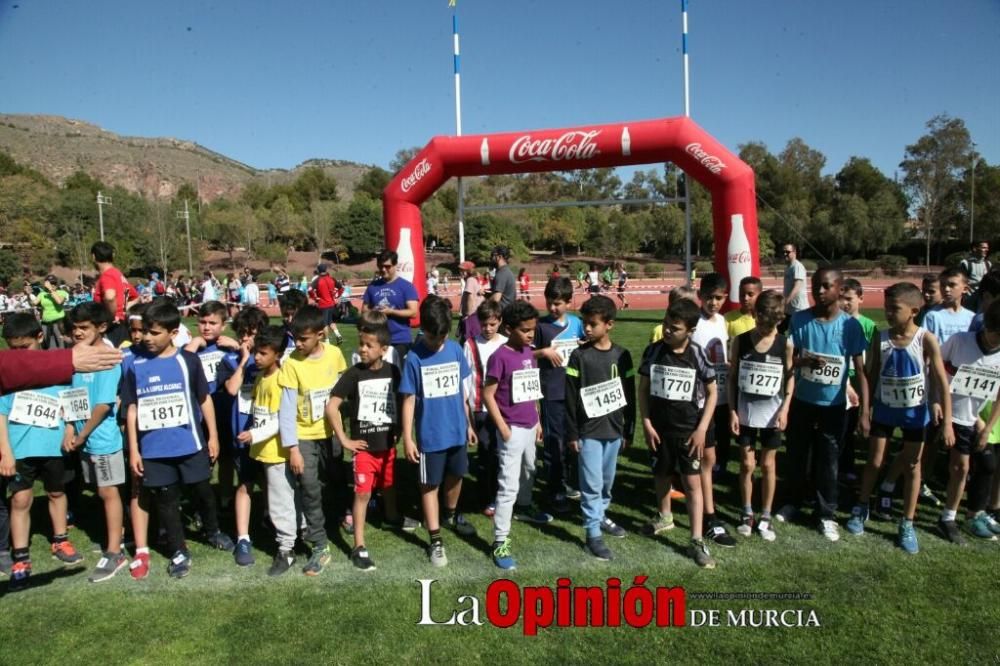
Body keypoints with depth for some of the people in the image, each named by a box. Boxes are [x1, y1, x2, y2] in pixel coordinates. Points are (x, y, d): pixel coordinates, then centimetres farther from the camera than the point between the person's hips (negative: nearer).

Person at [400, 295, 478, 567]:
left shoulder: (455, 349, -5)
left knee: (455, 475, 22)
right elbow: (409, 400, -10)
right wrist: (407, 438, -11)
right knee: (430, 484, 8)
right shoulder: (414, 357, -14)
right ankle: (435, 540, 20)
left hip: (456, 430, 4)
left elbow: (462, 390, 5)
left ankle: (451, 514, 49)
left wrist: (469, 424, 11)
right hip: (430, 434, -4)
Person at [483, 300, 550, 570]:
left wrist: (537, 420, 15)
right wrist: (503, 428, -17)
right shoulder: (500, 357, -18)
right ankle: (500, 541, 1)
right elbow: (487, 395, -16)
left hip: (529, 426, 8)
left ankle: (523, 507, 53)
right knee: (508, 485, -6)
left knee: (529, 470, 27)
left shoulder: (529, 352, 4)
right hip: (513, 430, -8)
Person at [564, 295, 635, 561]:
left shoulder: (622, 355, 0)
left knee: (607, 480, 16)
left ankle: (600, 516, 36)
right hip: (588, 431, -3)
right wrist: (571, 433, -8)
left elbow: (629, 395, 6)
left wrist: (629, 430, 8)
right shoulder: (579, 356, -8)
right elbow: (570, 397, -6)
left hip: (614, 429, 3)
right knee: (592, 483, -2)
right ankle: (592, 533, 7)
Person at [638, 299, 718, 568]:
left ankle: (697, 541, 6)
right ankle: (664, 516, 43)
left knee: (692, 482, -1)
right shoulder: (653, 351, -7)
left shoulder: (698, 355, -11)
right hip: (659, 428, 2)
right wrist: (646, 423, -5)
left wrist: (702, 429, -9)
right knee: (661, 475, 18)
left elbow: (712, 393, -3)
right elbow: (643, 389, 1)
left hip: (689, 430, -2)